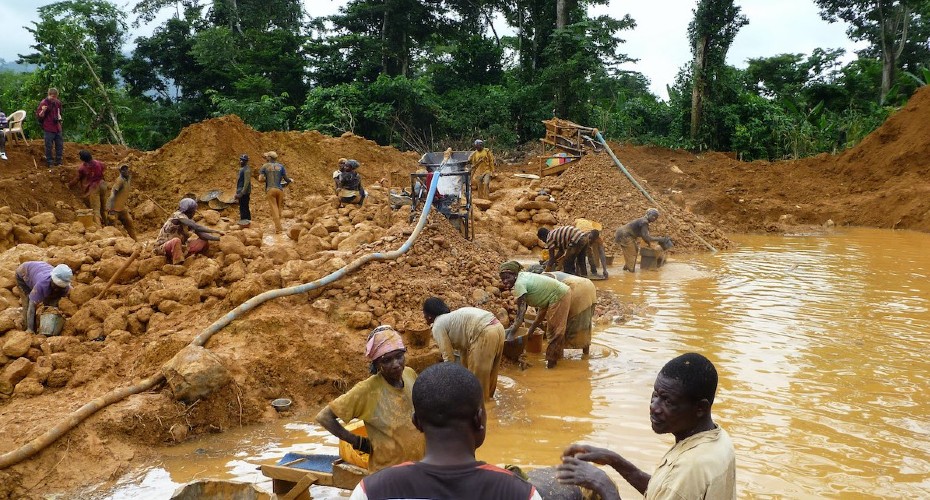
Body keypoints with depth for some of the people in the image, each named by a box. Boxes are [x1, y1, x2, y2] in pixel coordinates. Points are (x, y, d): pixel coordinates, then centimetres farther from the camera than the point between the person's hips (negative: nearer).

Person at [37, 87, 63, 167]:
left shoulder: (58, 102, 7)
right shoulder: (43, 103, -11)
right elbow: (40, 116, -9)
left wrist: (59, 116, 8)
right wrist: (43, 111, -27)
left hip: (57, 127, 6)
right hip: (48, 128, -6)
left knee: (60, 145, 10)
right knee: (49, 146, -1)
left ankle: (58, 162, 21)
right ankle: (49, 163, 7)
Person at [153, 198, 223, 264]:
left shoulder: (189, 220, 2)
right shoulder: (177, 216, -21)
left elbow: (201, 234, -2)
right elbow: (196, 227, -32)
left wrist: (218, 238, -14)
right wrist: (214, 231, -30)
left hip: (179, 247, 8)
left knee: (204, 241, 1)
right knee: (176, 241, -41)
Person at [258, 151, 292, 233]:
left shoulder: (265, 166, 1)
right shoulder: (281, 166, 5)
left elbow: (260, 179, -5)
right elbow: (286, 178, 4)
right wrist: (290, 181, 26)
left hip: (270, 189, -1)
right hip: (279, 189, 1)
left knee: (274, 208, -1)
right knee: (279, 208, 13)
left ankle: (278, 228, -7)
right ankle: (277, 225, 20)